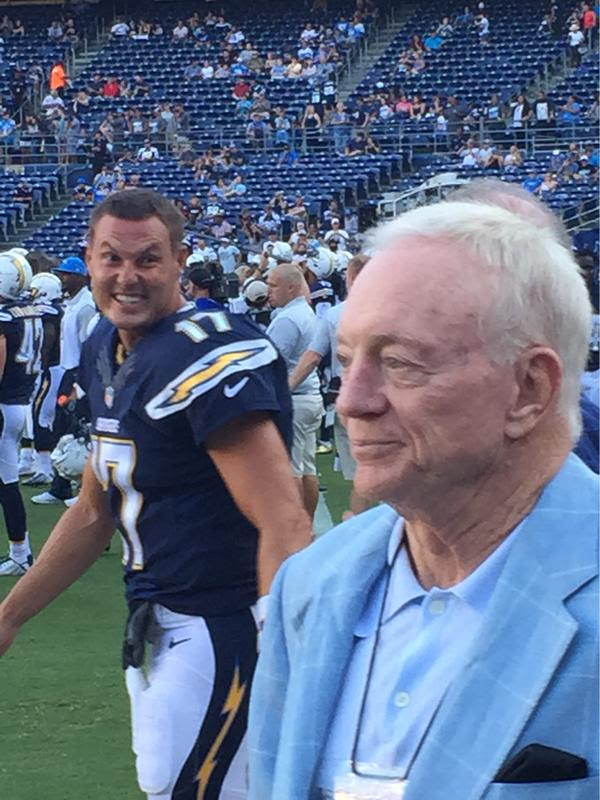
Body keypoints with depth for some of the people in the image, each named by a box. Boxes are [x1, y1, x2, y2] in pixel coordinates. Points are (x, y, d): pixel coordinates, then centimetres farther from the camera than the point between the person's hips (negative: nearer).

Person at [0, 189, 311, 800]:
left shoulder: (209, 358, -20)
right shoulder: (105, 350, 8)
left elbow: (283, 524, -26)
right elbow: (96, 512, 20)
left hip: (217, 633, -9)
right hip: (158, 628, 9)